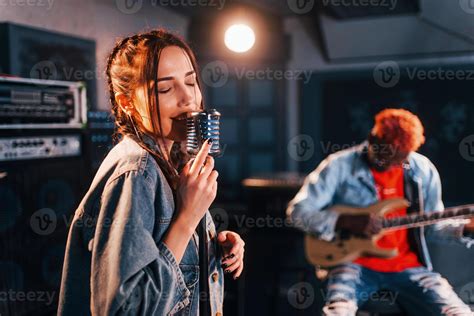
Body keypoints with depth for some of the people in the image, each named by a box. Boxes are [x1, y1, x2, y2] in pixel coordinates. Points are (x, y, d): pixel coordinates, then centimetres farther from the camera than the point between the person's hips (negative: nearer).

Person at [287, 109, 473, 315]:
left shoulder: (423, 170, 5)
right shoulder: (340, 165, -7)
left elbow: (432, 224, 16)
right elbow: (298, 211, -8)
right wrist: (347, 222, -19)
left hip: (407, 265, 4)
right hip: (355, 262, -3)